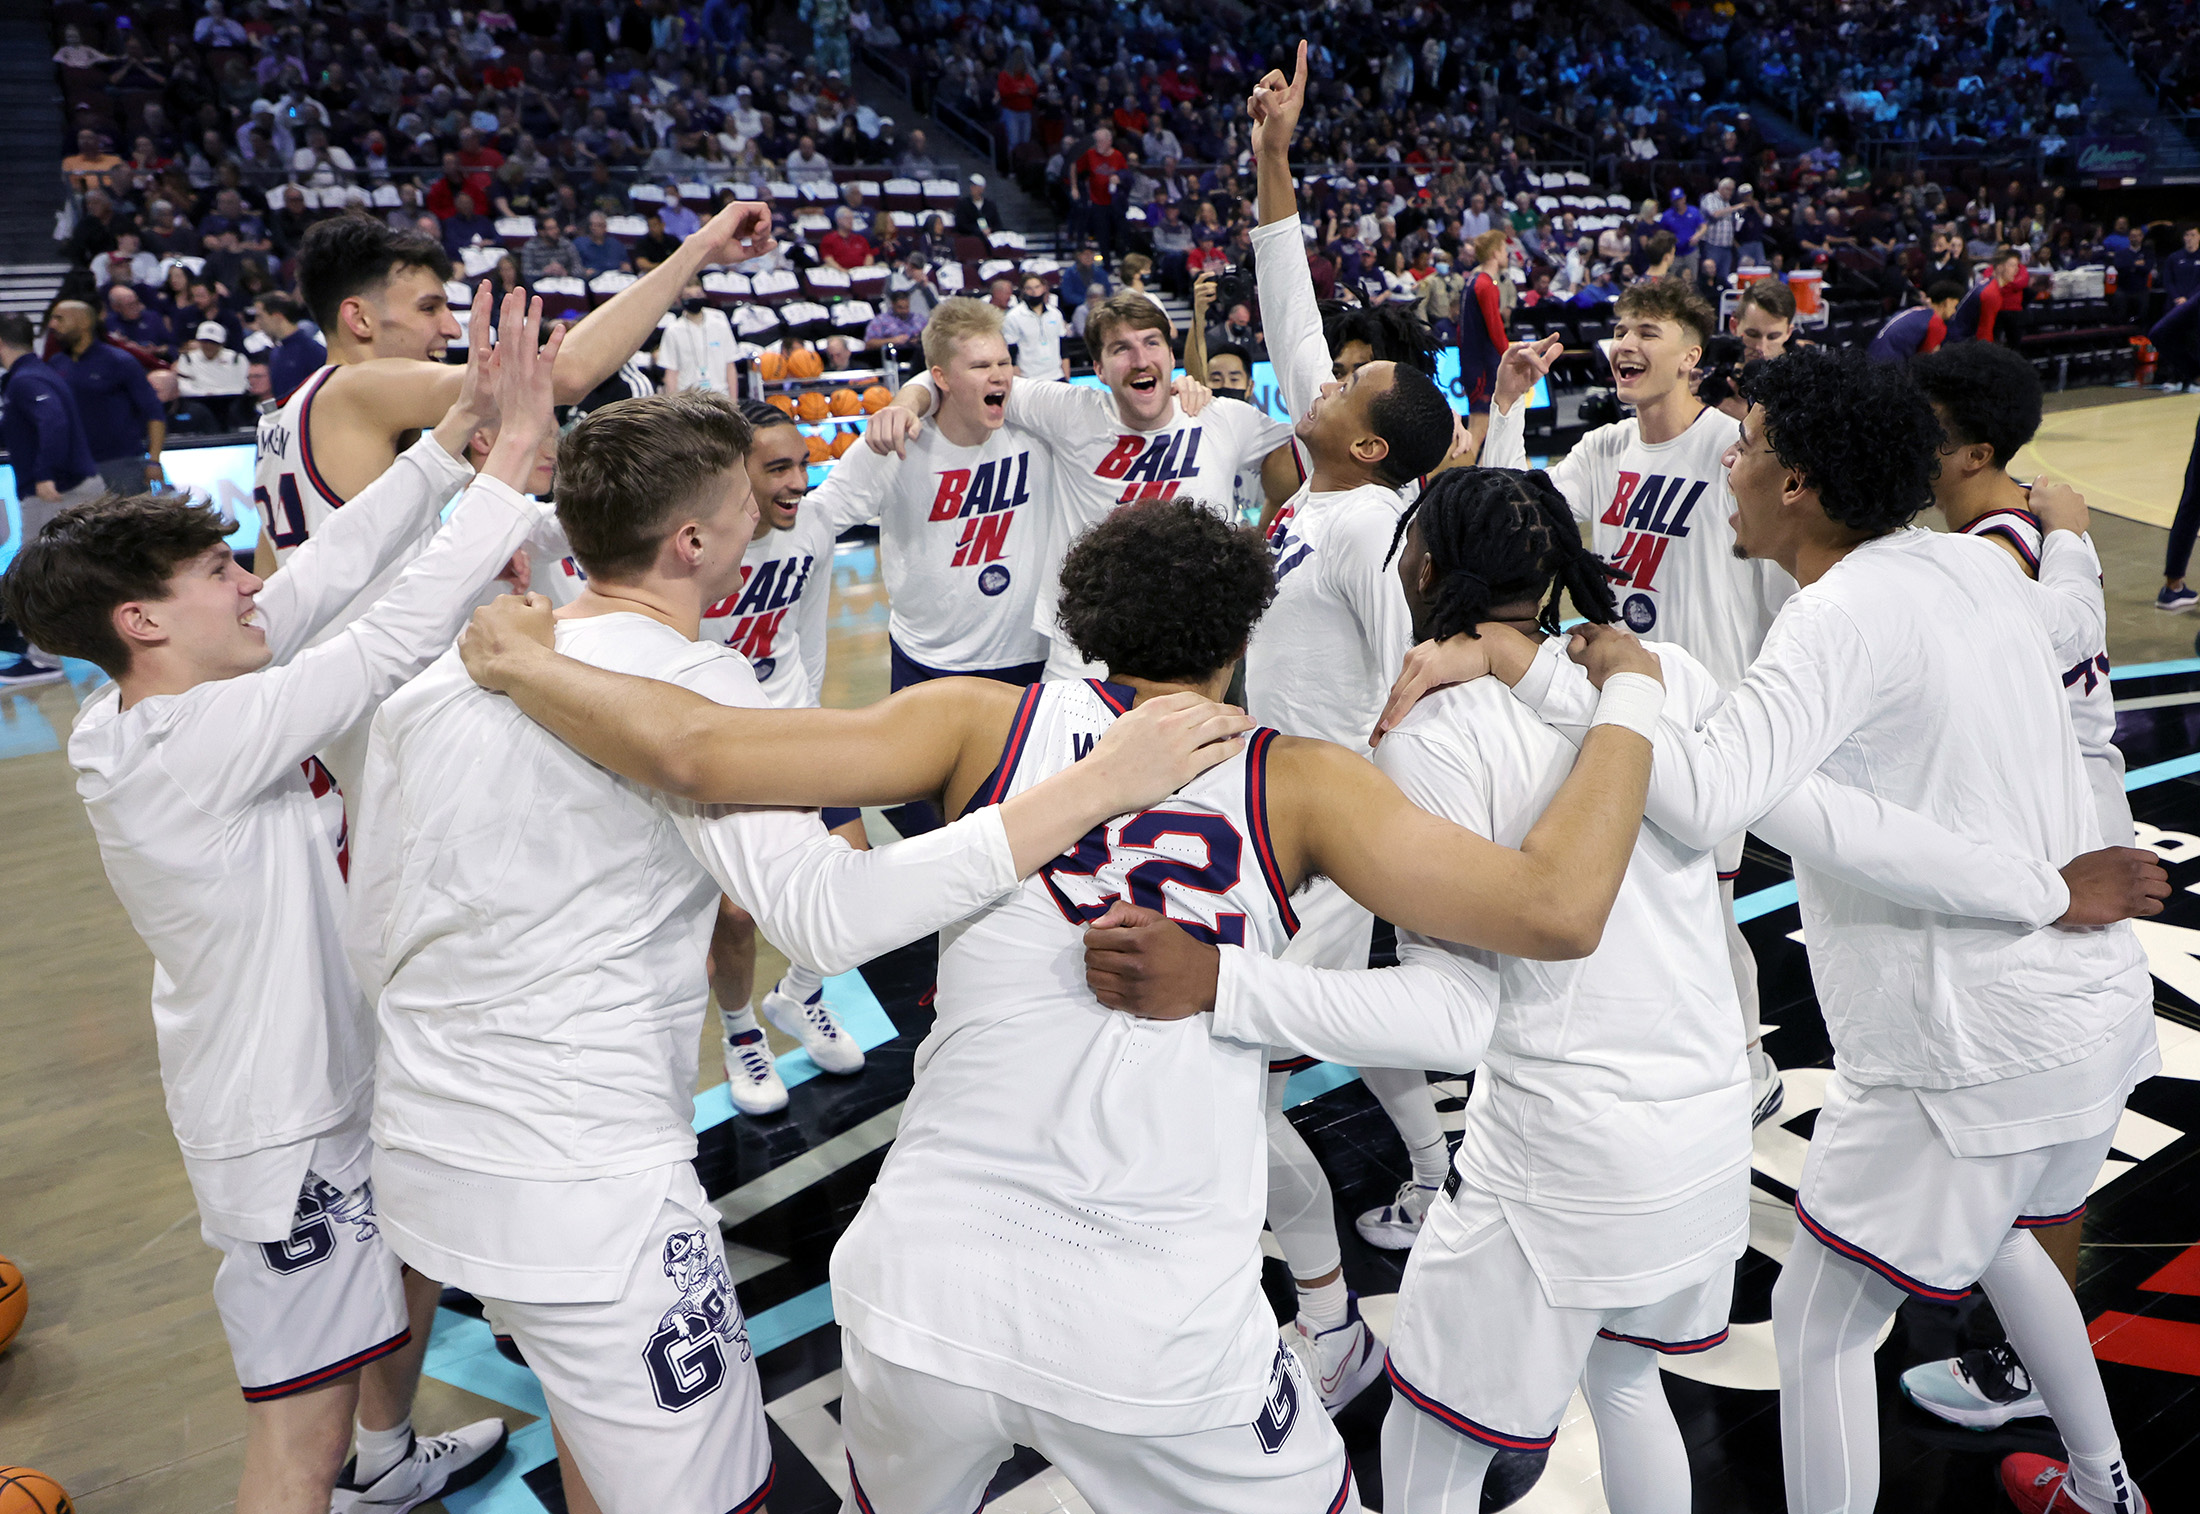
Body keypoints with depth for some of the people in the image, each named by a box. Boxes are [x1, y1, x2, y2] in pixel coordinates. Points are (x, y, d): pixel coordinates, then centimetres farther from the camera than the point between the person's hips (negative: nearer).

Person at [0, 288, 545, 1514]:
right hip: (289, 1124, -10)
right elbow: (400, 638, -30)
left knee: (419, 1250, 31)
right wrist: (513, 456, -24)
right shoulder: (193, 744, -28)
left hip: (346, 1074, 10)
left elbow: (335, 566, -3)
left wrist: (455, 431, -6)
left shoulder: (163, 704, -2)